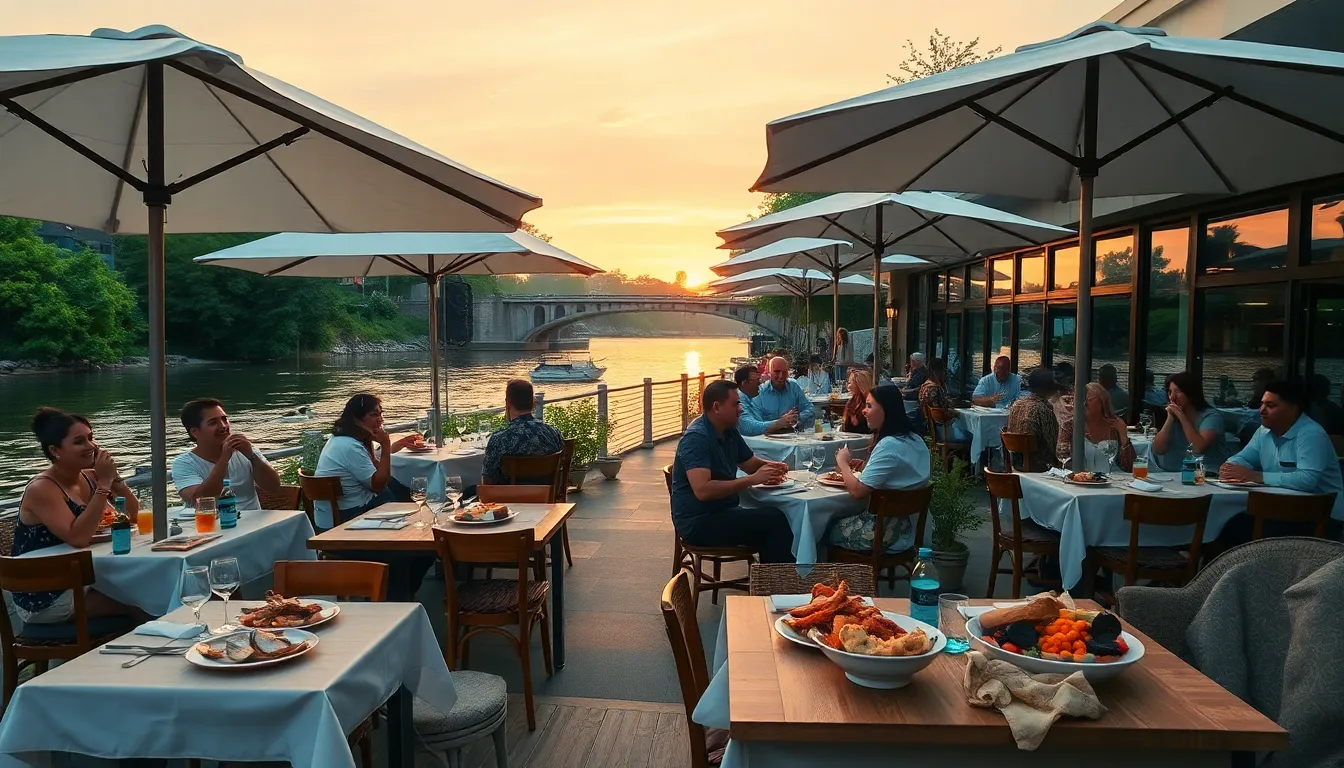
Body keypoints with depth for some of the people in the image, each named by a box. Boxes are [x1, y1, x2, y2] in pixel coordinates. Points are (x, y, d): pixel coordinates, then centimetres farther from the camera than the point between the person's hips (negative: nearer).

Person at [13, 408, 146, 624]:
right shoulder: (41, 489, -19)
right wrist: (104, 483, -29)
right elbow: (78, 539, -32)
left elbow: (134, 516, 2)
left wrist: (113, 478, -13)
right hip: (44, 597, -7)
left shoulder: (89, 477, 1)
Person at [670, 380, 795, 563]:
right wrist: (752, 480, -26)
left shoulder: (730, 432, 10)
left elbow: (750, 463, 24)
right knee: (774, 519, -20)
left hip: (722, 512, 9)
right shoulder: (696, 438, -18)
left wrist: (770, 466, -1)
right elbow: (702, 490, -29)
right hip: (698, 522, -9)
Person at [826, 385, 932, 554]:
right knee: (840, 519, 24)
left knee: (828, 530, 12)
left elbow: (857, 491, -27)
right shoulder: (916, 440, 4)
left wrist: (843, 463, -10)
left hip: (887, 535, -9)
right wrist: (864, 466, 6)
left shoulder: (888, 446, -25)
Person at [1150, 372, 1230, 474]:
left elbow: (1199, 448, -23)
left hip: (1211, 475, -5)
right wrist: (1170, 418, -8)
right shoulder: (1174, 416, 9)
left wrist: (1181, 416, -16)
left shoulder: (1211, 415, -6)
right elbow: (1157, 450, -2)